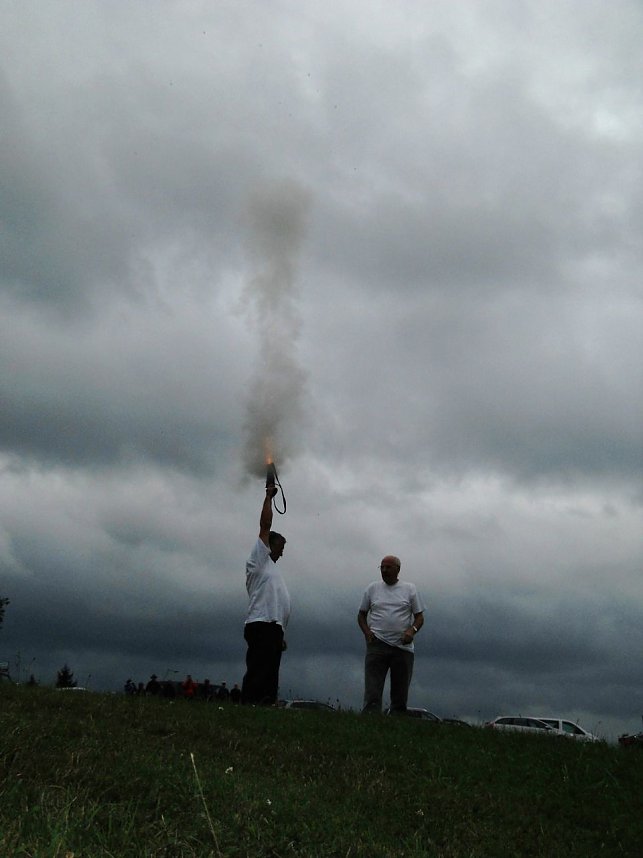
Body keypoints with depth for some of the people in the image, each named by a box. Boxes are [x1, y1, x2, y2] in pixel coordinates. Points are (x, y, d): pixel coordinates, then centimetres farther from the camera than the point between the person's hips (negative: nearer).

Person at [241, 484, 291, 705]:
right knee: (257, 676, -15)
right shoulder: (259, 560, 6)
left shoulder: (271, 569, 30)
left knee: (269, 678, 6)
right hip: (261, 625, -10)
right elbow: (265, 525, -1)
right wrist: (269, 497, 4)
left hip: (273, 628, 10)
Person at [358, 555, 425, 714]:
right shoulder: (372, 588, 11)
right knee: (372, 692, -11)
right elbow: (361, 615, 16)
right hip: (377, 645, 0)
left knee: (400, 694, 6)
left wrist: (412, 630, -12)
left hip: (403, 647, 1)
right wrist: (367, 632, -2)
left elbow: (419, 616, 8)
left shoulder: (410, 589, 8)